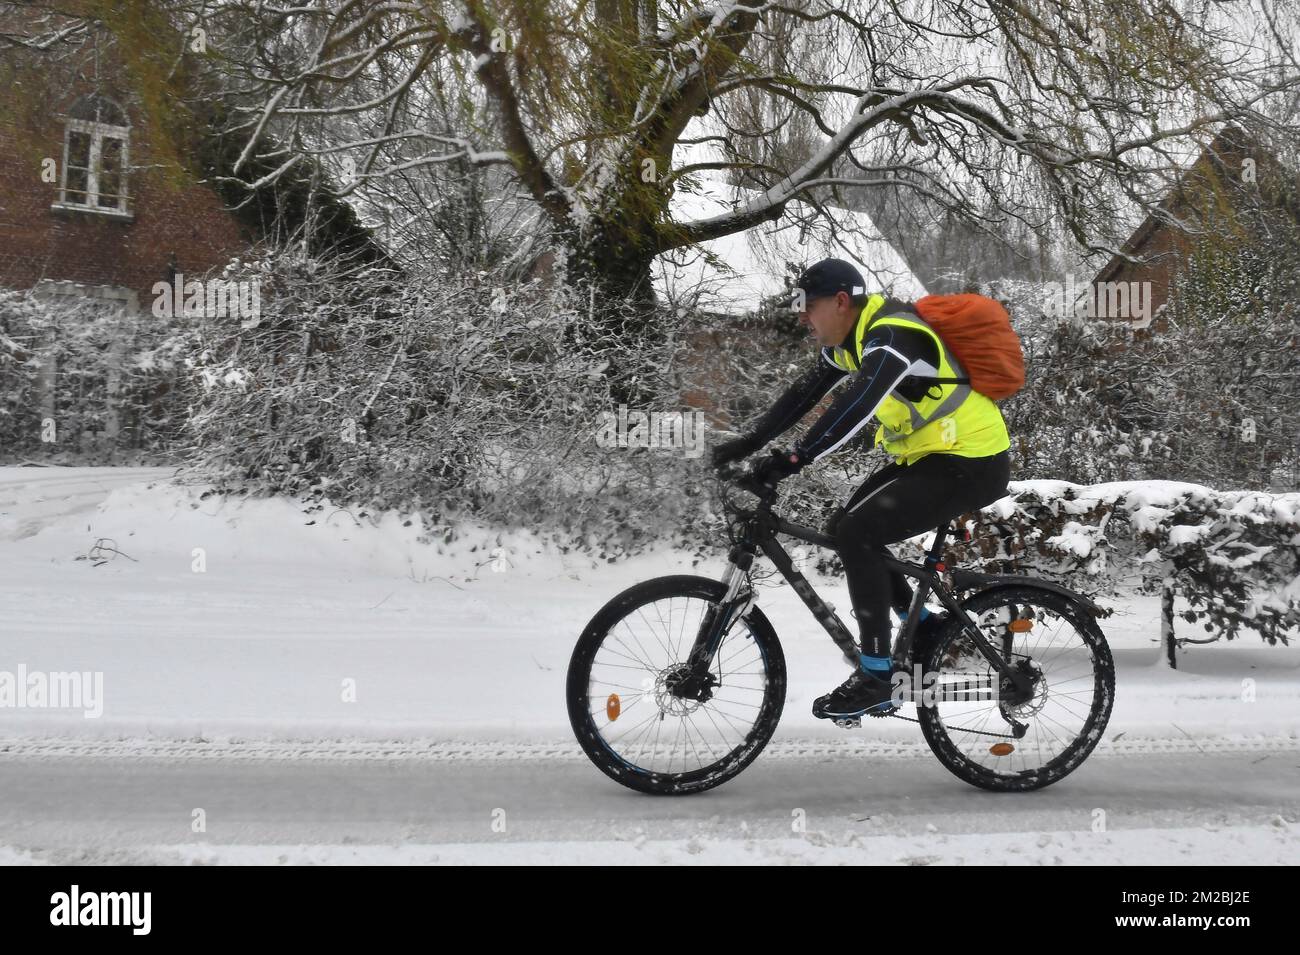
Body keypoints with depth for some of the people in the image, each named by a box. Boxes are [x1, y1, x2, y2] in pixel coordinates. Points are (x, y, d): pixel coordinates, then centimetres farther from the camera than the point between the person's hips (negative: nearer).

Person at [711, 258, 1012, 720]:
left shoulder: (893, 337, -24)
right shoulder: (851, 338, 6)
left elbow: (854, 406, -37)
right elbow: (804, 393, 7)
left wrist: (795, 458, -42)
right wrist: (748, 442, -2)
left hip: (971, 465, -10)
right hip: (929, 455, 10)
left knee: (858, 533, -20)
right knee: (844, 527, 6)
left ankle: (875, 678, -13)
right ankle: (926, 629, 18)